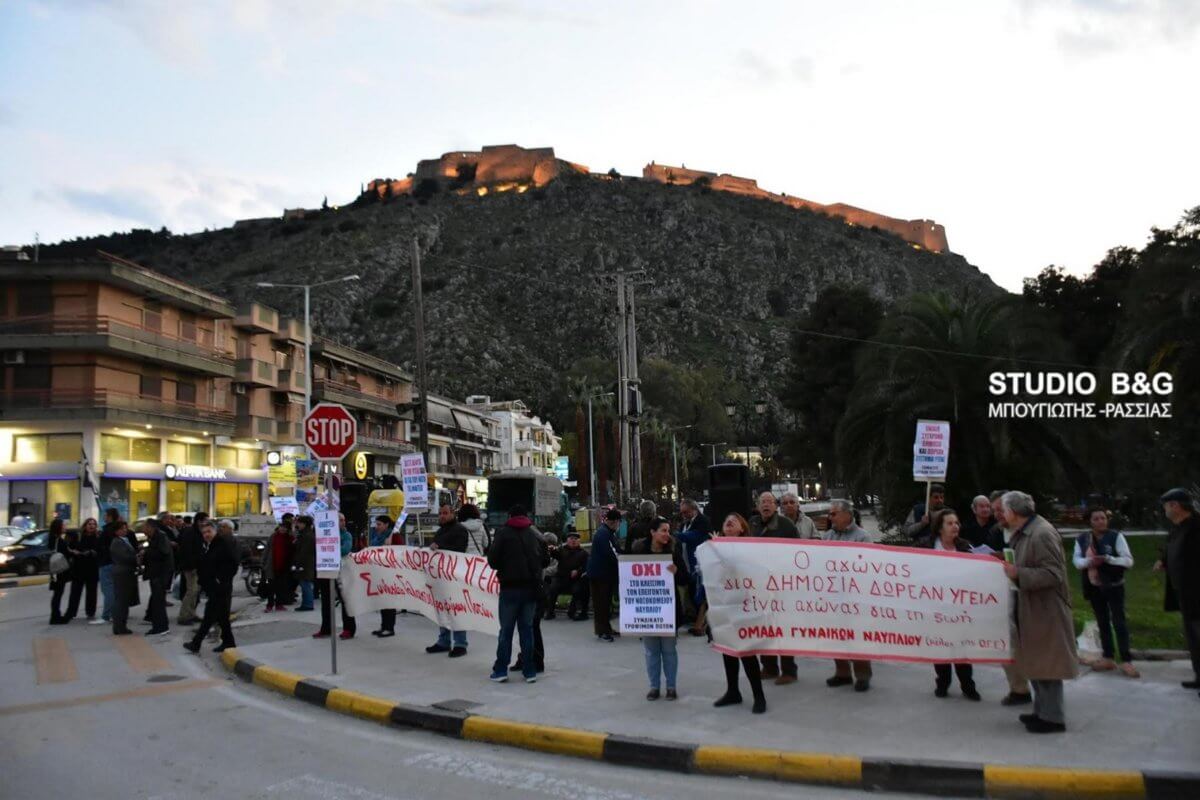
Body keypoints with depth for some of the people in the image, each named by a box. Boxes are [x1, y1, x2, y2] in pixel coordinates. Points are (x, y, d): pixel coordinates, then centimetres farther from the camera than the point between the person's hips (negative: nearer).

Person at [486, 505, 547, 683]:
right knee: (527, 629, 9)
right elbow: (544, 560, 8)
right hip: (531, 588, 3)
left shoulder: (503, 533, -3)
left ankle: (500, 670, 4)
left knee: (506, 630, 4)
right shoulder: (534, 534, 7)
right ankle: (530, 671, 9)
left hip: (510, 588, -3)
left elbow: (492, 560, -7)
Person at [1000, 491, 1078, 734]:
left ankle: (1052, 718, 9)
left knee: (1046, 665, -1)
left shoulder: (1042, 534, -21)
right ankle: (1042, 711, 28)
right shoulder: (1022, 533, 9)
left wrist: (1019, 574, -27)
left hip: (1046, 611, -10)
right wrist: (1010, 566, 7)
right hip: (1032, 610, 10)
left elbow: (1053, 574, -25)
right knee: (1035, 662, 17)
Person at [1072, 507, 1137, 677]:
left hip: (1114, 586, -4)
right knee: (1102, 623, 13)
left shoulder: (1116, 536, -9)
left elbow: (1128, 561, -12)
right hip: (1094, 587, 4)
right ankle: (1108, 658, 22)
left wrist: (1108, 559, -27)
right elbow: (1076, 560, -4)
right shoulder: (1082, 539, 1)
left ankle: (1126, 661, -1)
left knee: (1119, 622, -6)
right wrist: (1089, 561, -25)